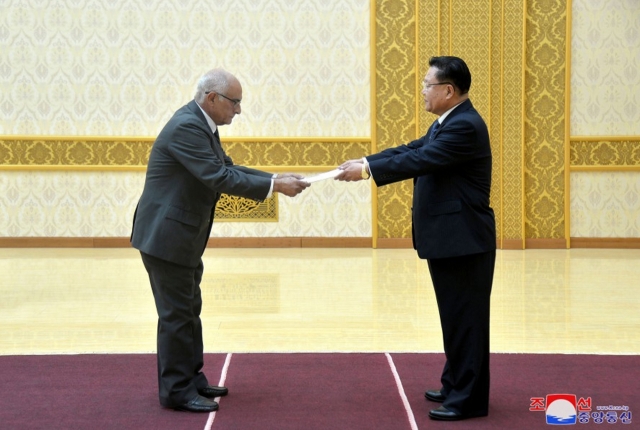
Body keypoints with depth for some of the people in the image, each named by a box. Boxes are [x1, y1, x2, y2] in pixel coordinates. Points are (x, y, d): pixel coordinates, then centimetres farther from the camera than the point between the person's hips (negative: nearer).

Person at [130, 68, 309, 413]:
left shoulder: (202, 125, 10)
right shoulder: (187, 126, -22)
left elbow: (228, 169, 12)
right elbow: (219, 178, -26)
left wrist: (275, 178, 1)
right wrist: (275, 186, -22)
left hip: (182, 235, 10)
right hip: (166, 235, -10)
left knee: (189, 311, 17)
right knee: (176, 314, -2)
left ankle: (191, 379, 27)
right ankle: (177, 391, 7)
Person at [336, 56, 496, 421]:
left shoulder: (465, 126, -19)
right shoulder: (448, 123, 15)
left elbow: (419, 161, -24)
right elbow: (411, 149, 13)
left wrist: (367, 170, -20)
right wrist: (365, 161, 1)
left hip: (464, 241, -11)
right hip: (448, 239, 11)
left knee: (466, 320, -3)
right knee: (455, 319, 17)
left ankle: (470, 400, 4)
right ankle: (456, 387, 27)